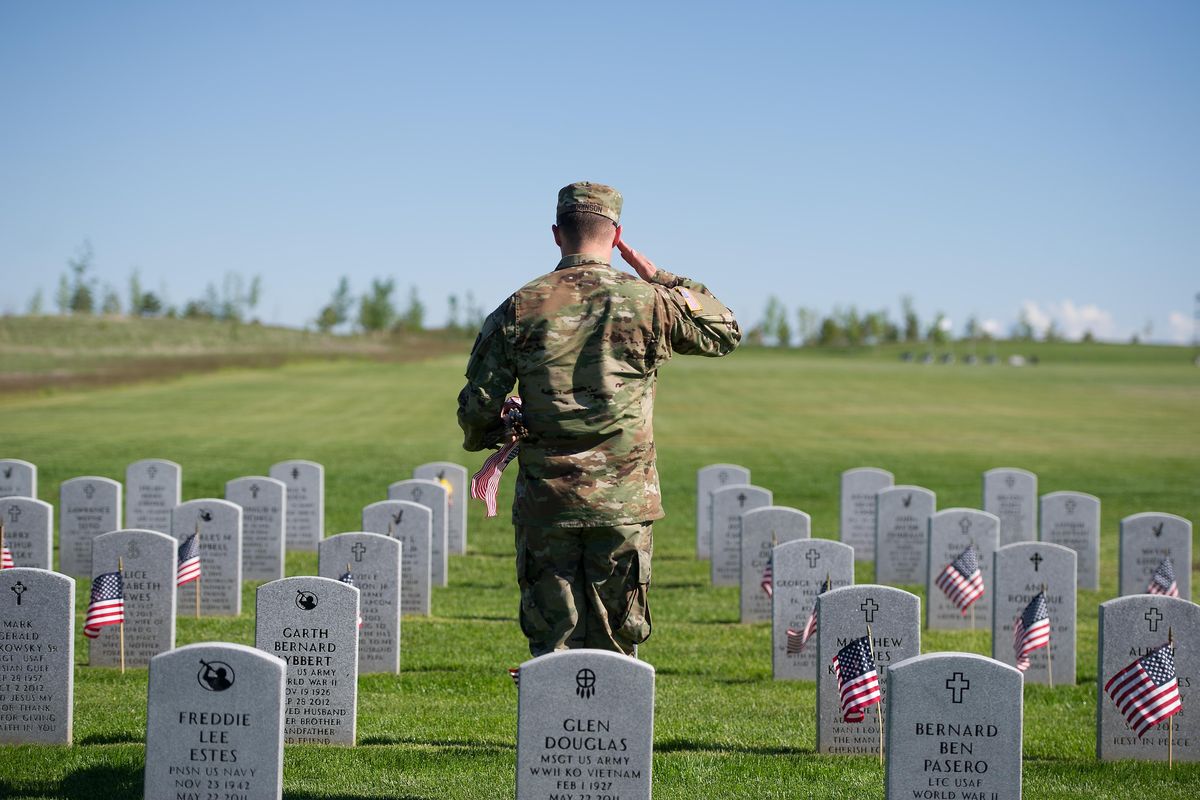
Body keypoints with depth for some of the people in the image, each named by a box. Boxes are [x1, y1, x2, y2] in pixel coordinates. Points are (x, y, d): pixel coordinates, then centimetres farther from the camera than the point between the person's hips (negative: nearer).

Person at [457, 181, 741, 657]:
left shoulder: (520, 308, -1)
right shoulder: (648, 302, -2)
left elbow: (477, 406, 0)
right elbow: (726, 332, 16)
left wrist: (486, 437, 23)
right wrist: (662, 279, 16)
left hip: (544, 502, 1)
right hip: (623, 504, 0)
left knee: (552, 646, 7)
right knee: (614, 649, 6)